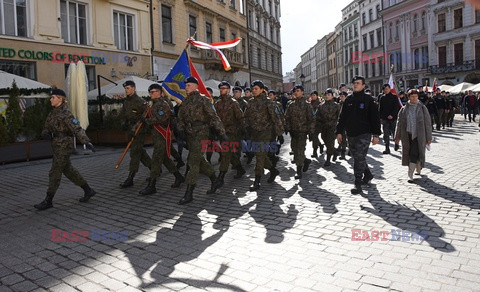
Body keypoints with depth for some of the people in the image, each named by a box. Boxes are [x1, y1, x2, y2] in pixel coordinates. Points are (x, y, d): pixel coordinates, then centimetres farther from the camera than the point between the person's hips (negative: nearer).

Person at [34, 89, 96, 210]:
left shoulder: (66, 113, -13)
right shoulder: (53, 113, 15)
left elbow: (77, 129, -21)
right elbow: (47, 129, 16)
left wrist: (87, 142, -32)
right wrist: (45, 134, -10)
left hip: (64, 146, -10)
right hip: (57, 146, 10)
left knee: (54, 173, -5)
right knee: (68, 171, 14)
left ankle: (48, 201, 5)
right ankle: (88, 191, 22)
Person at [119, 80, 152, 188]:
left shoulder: (140, 101, -12)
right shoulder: (126, 102, 13)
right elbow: (123, 114, 24)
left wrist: (137, 124, -19)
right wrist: (126, 122, 8)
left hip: (140, 130, -9)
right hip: (131, 130, 9)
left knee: (134, 152, -10)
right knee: (140, 151, 15)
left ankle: (130, 178, -9)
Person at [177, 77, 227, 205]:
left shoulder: (203, 99, -6)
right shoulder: (185, 102, 14)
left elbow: (213, 116, -9)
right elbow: (181, 119, 16)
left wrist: (222, 133, -13)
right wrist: (181, 131, -1)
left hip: (200, 133, -7)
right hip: (189, 134, 7)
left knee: (193, 162, -11)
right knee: (199, 160, 14)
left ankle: (189, 193, -7)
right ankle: (213, 178, 36)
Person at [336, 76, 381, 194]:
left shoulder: (368, 99, -2)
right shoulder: (349, 99, 10)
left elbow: (375, 117, -3)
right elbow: (342, 117, 13)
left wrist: (376, 134, -7)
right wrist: (339, 131, 7)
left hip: (364, 134, -5)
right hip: (351, 134, 6)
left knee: (359, 158, -10)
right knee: (357, 157, 15)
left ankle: (358, 185, -6)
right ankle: (368, 175, 37)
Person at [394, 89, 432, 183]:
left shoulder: (422, 108, 1)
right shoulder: (404, 109, 6)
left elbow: (428, 123, 2)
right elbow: (399, 123, 9)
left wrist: (428, 137, 1)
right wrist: (397, 136, 8)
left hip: (418, 136, -3)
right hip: (407, 135, 3)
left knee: (414, 155, -9)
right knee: (409, 154, 10)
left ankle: (410, 175, -6)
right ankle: (418, 169, 34)